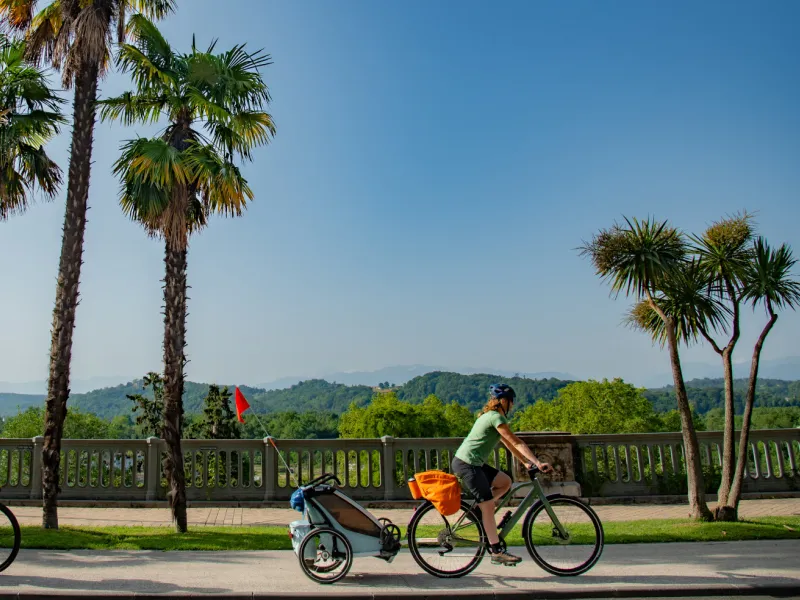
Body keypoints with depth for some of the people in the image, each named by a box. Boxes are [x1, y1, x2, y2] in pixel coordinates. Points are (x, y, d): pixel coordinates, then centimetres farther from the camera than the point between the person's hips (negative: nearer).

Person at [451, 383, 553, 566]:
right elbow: (517, 443, -18)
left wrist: (526, 462, 18)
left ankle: (477, 509, 11)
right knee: (488, 506, -6)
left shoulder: (490, 416, 17)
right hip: (467, 464, -10)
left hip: (471, 463, 10)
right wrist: (538, 463, -19)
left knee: (505, 482, 13)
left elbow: (509, 444, 20)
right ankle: (497, 552, -1)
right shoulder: (496, 417, -13)